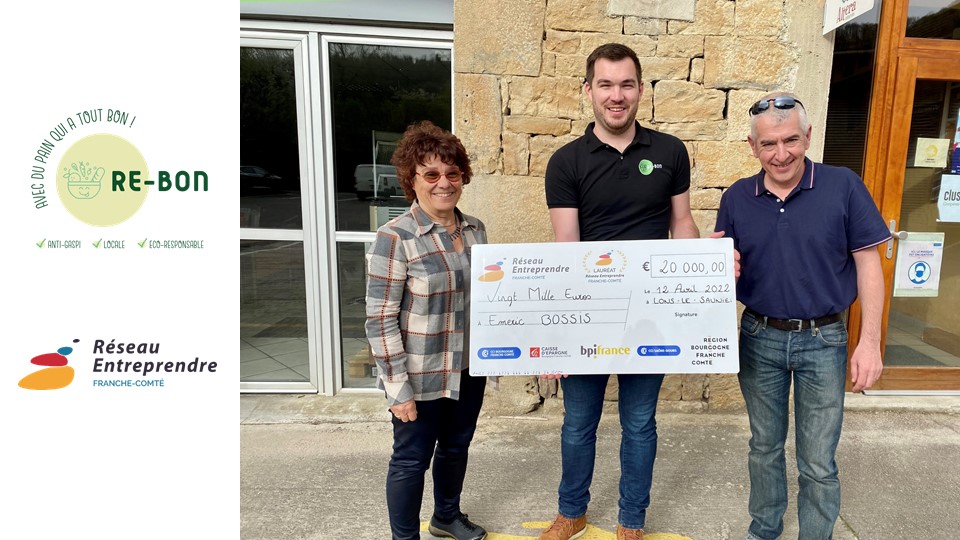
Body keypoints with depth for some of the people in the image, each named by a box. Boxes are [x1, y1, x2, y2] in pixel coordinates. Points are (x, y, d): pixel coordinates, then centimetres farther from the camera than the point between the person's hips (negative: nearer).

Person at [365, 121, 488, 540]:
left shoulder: (475, 229, 1)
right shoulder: (395, 237, -18)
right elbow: (380, 319, -17)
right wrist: (398, 388, -17)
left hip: (468, 369, 6)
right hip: (422, 376, -6)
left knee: (456, 446, 23)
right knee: (412, 459, 11)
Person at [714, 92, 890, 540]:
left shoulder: (843, 186, -8)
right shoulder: (736, 199, -1)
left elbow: (867, 263, -5)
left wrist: (870, 341, -9)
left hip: (823, 340, -2)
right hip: (759, 338, 2)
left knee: (818, 462, 7)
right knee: (764, 446, 18)